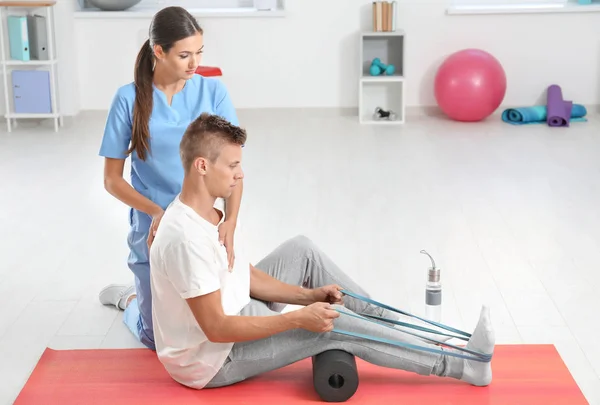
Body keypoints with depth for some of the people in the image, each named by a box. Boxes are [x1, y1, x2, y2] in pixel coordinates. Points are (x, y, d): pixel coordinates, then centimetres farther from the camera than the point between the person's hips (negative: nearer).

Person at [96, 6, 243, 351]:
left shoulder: (213, 91, -7)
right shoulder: (130, 99, -10)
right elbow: (112, 179, -6)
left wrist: (230, 221, -26)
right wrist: (157, 212, -22)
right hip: (154, 231, -1)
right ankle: (131, 299, 39)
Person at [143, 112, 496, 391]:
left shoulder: (209, 212, -1)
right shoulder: (186, 238, -32)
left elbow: (245, 274, 8)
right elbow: (216, 329, -30)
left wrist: (308, 295, -3)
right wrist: (298, 319, -28)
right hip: (211, 361, -10)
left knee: (301, 250, 5)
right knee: (333, 323, -17)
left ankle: (388, 323, 11)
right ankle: (462, 366, -6)